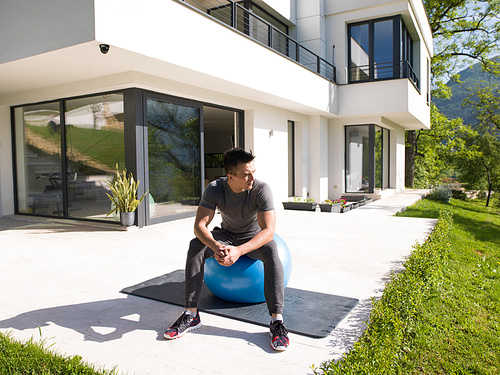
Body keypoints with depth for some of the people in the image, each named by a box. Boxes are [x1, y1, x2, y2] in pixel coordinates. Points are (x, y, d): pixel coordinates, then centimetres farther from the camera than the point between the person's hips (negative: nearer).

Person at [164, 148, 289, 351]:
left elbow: (268, 231, -34)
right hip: (226, 235, 2)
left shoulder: (261, 189, -28)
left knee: (271, 250, -36)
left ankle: (277, 320, -34)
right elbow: (199, 225, -27)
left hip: (254, 238, -2)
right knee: (195, 245, -25)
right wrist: (215, 246, -49)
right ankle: (191, 315, -20)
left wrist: (239, 250, -49)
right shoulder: (215, 189, -22)